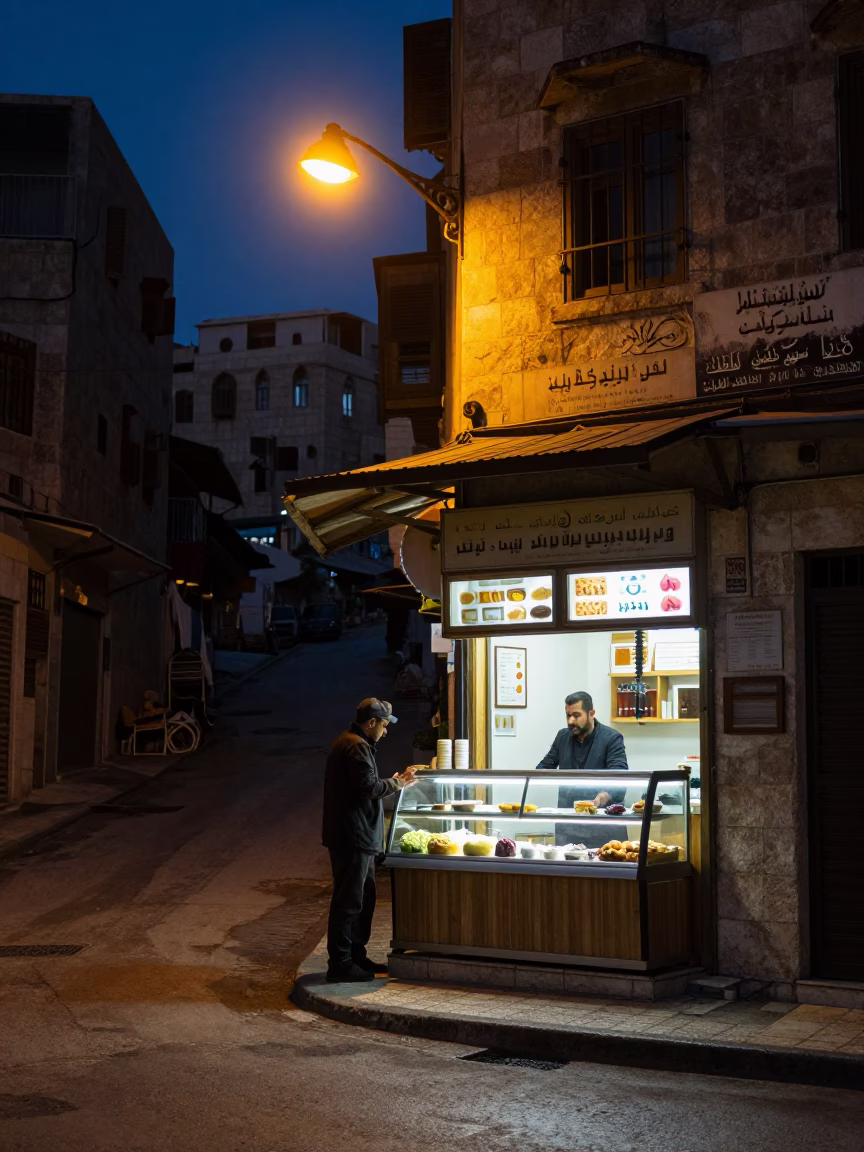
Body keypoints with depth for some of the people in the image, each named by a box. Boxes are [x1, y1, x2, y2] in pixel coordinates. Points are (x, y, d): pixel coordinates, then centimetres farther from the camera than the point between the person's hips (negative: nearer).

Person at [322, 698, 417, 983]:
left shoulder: (348, 744, 18)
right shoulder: (356, 747, -17)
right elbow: (369, 787, -24)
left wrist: (393, 782, 12)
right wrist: (398, 783, -10)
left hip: (357, 838, 11)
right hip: (353, 838, -11)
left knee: (364, 897, 17)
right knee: (348, 901, -6)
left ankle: (356, 956, 26)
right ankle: (339, 964, -2)